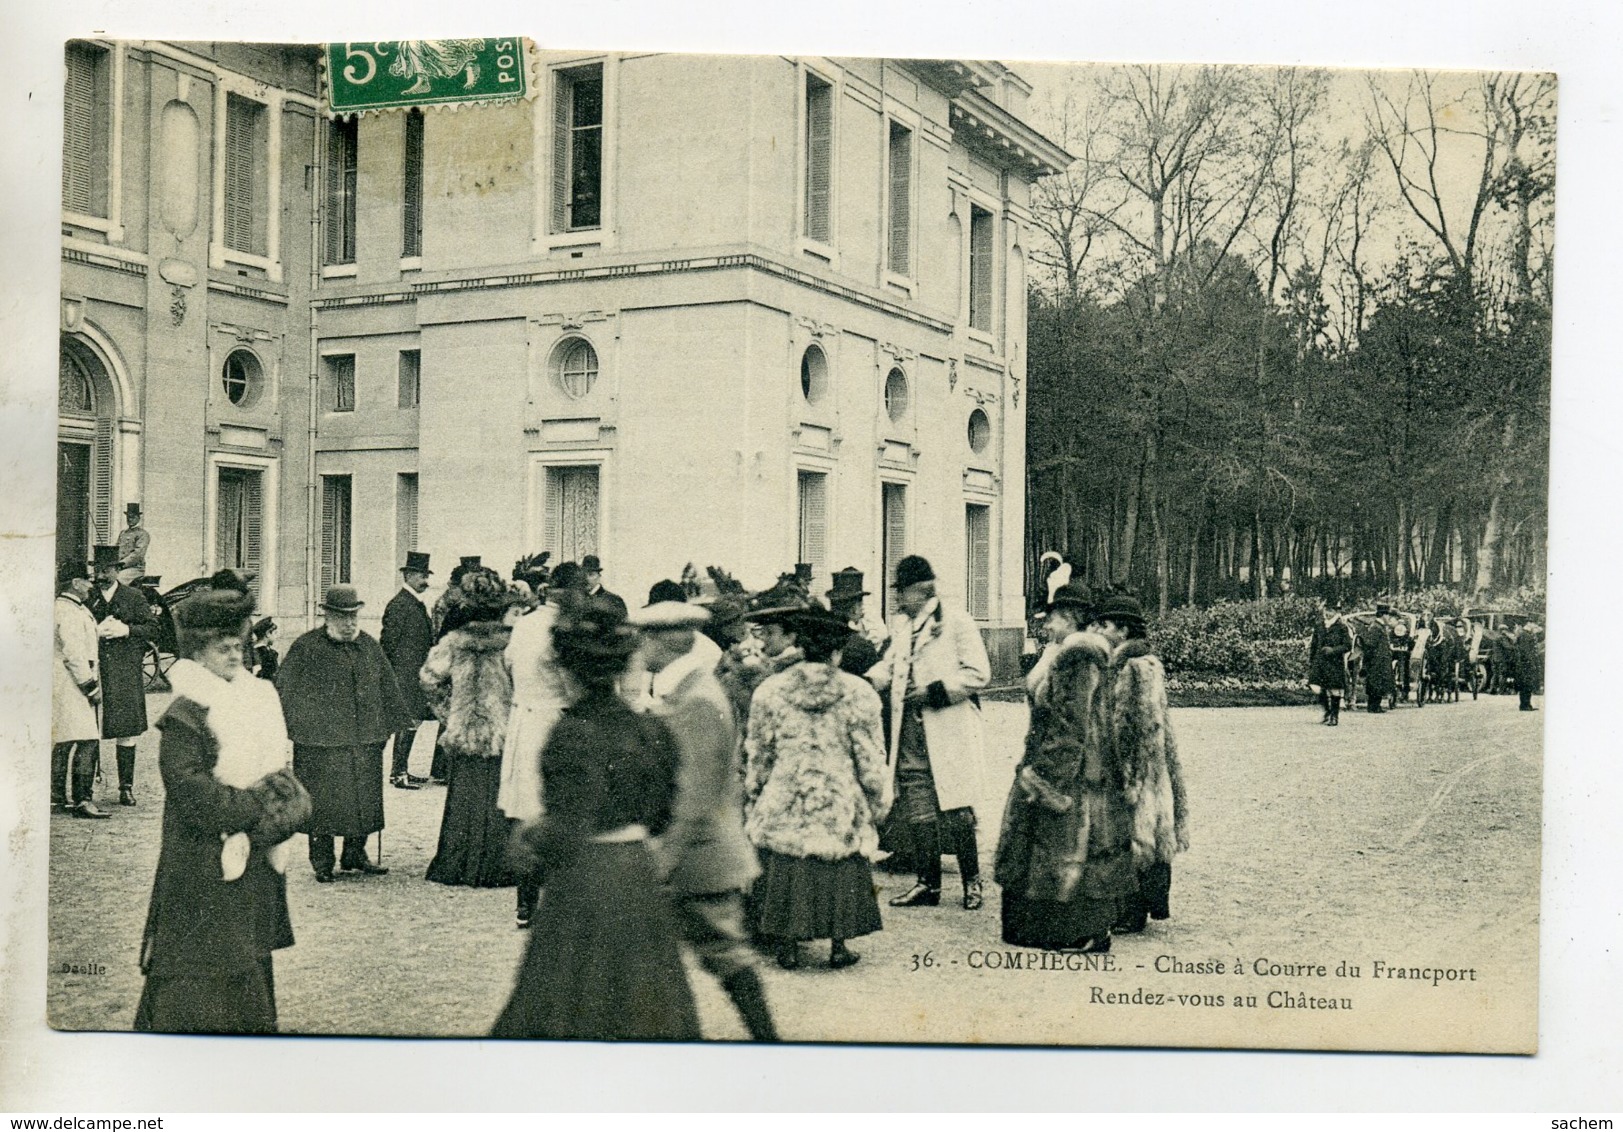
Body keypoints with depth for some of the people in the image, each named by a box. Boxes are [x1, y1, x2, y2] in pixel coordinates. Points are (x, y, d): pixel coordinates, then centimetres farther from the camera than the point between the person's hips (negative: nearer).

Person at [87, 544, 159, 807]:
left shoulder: (134, 597, 6)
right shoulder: (87, 597, 9)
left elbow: (153, 628, 3)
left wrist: (126, 630, -11)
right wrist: (97, 631, -9)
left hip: (126, 674, -1)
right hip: (94, 671, 1)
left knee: (126, 732, 1)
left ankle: (126, 788, 7)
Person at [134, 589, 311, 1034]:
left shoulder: (260, 702, 11)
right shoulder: (184, 717, -11)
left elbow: (294, 796, 10)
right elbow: (196, 797, -20)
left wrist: (259, 829, -8)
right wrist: (260, 806, -13)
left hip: (256, 873, 7)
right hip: (203, 878, -7)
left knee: (251, 977, 12)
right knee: (198, 996, -4)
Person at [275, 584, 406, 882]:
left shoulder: (369, 646, 10)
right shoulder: (306, 648, -5)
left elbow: (388, 687, 19)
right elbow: (283, 689, -3)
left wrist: (387, 725, 15)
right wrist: (295, 729, -6)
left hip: (365, 741, 5)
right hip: (320, 743, -4)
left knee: (365, 800, 9)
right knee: (322, 803, 0)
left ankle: (355, 855, 24)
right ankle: (322, 862, 13)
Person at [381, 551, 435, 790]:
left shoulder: (418, 604, 17)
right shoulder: (399, 604, -13)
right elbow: (388, 642, -15)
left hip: (417, 675, 9)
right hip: (405, 674, -9)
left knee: (412, 721, 12)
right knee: (408, 721, -8)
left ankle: (401, 770, 19)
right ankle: (398, 774, -2)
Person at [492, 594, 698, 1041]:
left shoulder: (574, 732, -18)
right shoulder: (650, 729, 1)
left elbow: (567, 834, -21)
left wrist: (529, 840, -2)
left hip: (585, 886, -6)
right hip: (640, 877, 6)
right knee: (645, 1018, 15)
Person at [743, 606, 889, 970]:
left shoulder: (770, 691, -2)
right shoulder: (858, 693, -6)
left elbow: (756, 757, 4)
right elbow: (871, 760, -4)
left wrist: (752, 802, 15)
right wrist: (879, 803, 9)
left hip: (782, 807, 1)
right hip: (841, 808, -1)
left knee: (785, 871, 11)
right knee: (840, 875, 11)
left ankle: (787, 948, 14)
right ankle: (838, 947, 16)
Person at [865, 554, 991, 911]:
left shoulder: (957, 622, -6)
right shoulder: (900, 625, 17)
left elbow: (979, 673, -11)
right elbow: (889, 666, 25)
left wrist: (933, 692, -15)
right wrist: (869, 681, 3)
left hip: (950, 731, -7)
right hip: (910, 731, 7)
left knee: (957, 810, -3)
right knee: (917, 811, 6)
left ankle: (972, 881, 11)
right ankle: (928, 884, 14)